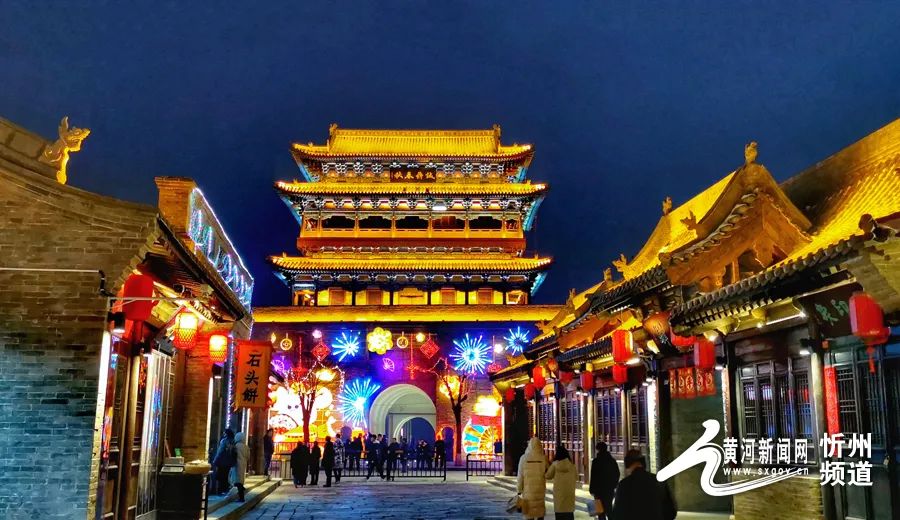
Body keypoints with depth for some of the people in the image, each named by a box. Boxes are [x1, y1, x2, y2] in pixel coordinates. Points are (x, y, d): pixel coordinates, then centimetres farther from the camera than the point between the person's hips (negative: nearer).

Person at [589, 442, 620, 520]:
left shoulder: (596, 461, -13)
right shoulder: (612, 461, 6)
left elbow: (594, 477, -12)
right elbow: (617, 475, 14)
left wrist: (592, 490, -6)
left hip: (600, 490, -6)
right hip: (610, 489, 6)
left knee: (601, 510, -1)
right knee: (609, 508, 17)